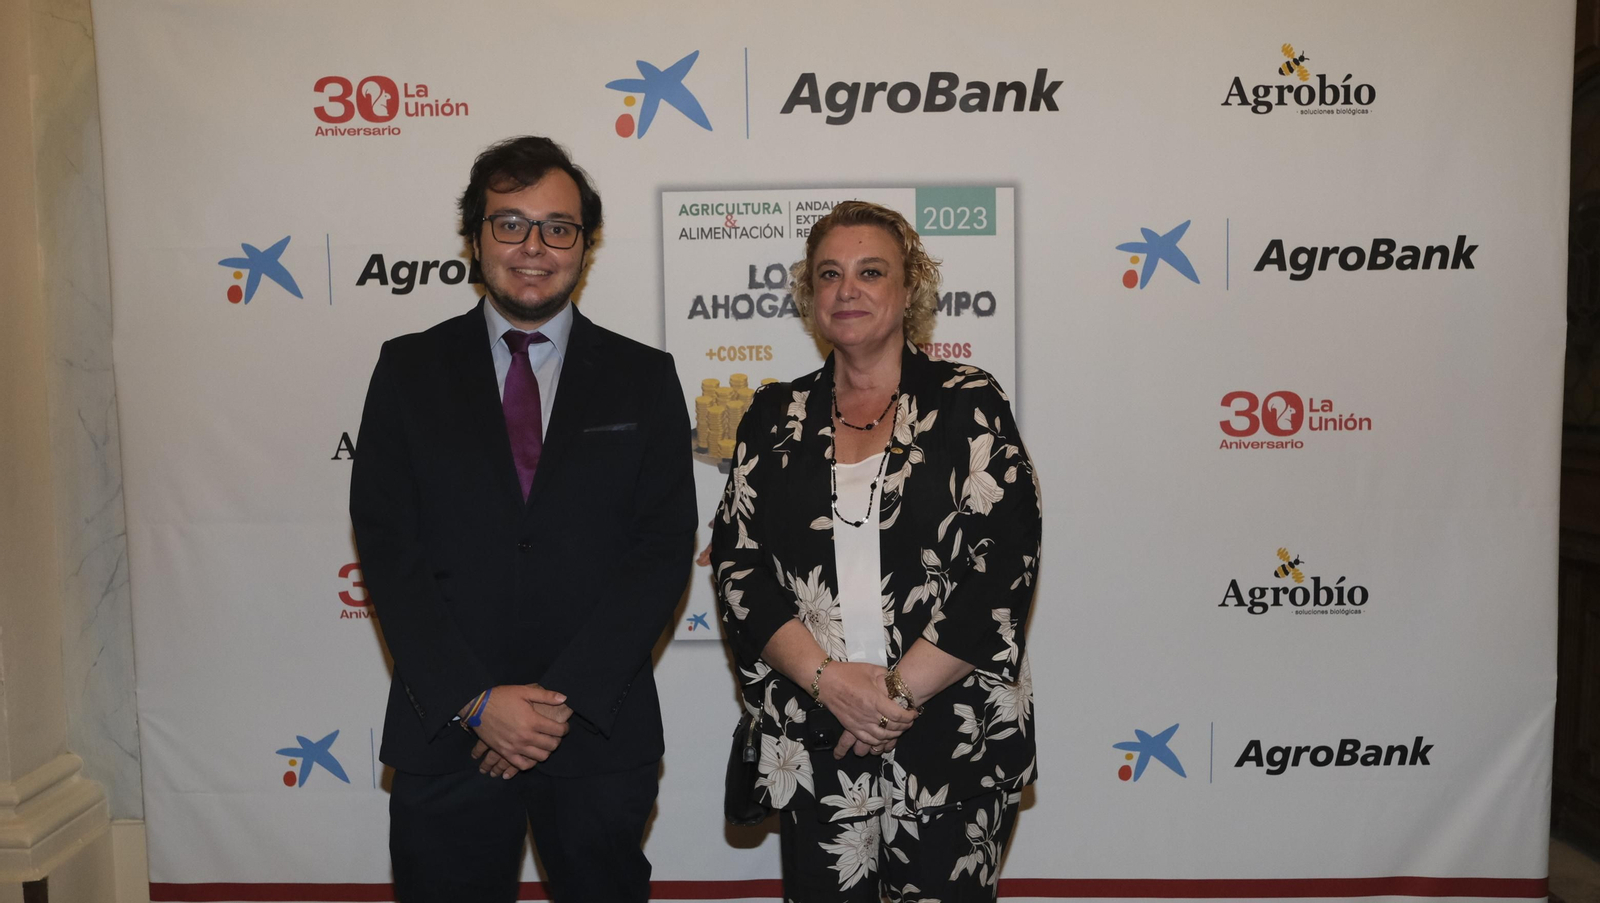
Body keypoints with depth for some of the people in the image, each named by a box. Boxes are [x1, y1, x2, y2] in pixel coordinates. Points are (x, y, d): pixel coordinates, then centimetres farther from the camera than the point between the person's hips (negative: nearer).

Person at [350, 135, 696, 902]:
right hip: (447, 733, 0)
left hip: (600, 732, 0)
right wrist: (475, 700, -11)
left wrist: (565, 697, -12)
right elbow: (387, 546, -2)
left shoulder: (643, 378, 3)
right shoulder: (410, 369, 4)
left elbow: (664, 548, -4)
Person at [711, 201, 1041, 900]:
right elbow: (738, 564, 1)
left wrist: (899, 692, -13)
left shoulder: (968, 405, -1)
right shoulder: (775, 417, 7)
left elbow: (1004, 568, -9)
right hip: (812, 745, 2)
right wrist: (826, 678, -12)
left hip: (952, 737, -2)